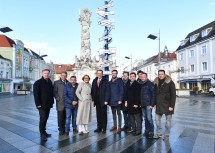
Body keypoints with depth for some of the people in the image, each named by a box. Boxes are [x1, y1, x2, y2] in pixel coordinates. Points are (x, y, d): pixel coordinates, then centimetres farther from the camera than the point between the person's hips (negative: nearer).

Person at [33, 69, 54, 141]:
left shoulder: (50, 82, 11)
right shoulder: (38, 82, -7)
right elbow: (36, 94, -12)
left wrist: (52, 102, 9)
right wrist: (38, 104, -17)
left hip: (48, 105, 6)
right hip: (42, 105, -6)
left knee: (45, 119, 14)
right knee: (42, 119, -5)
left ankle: (44, 132, 26)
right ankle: (42, 134, 6)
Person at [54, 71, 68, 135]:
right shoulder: (56, 82, 5)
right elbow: (55, 92, 0)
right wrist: (58, 99, -10)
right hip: (60, 102, -3)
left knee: (65, 116, 8)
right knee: (60, 117, -1)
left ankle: (63, 128, 21)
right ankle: (61, 129, 10)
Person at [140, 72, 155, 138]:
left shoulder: (150, 84, -7)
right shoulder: (141, 85, 13)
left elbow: (153, 94, -11)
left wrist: (152, 104, -16)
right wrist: (140, 103, 9)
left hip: (148, 104, -6)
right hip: (142, 105, 6)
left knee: (149, 118, -7)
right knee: (145, 118, 12)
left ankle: (151, 132, 4)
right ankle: (147, 130, 22)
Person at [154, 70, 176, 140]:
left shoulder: (170, 82, -8)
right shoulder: (156, 83, 6)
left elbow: (173, 95, -10)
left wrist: (171, 105, -15)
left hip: (167, 104, -4)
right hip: (159, 105, 4)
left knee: (168, 121, 6)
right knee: (157, 119, 8)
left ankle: (167, 135, 21)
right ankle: (158, 133, 23)